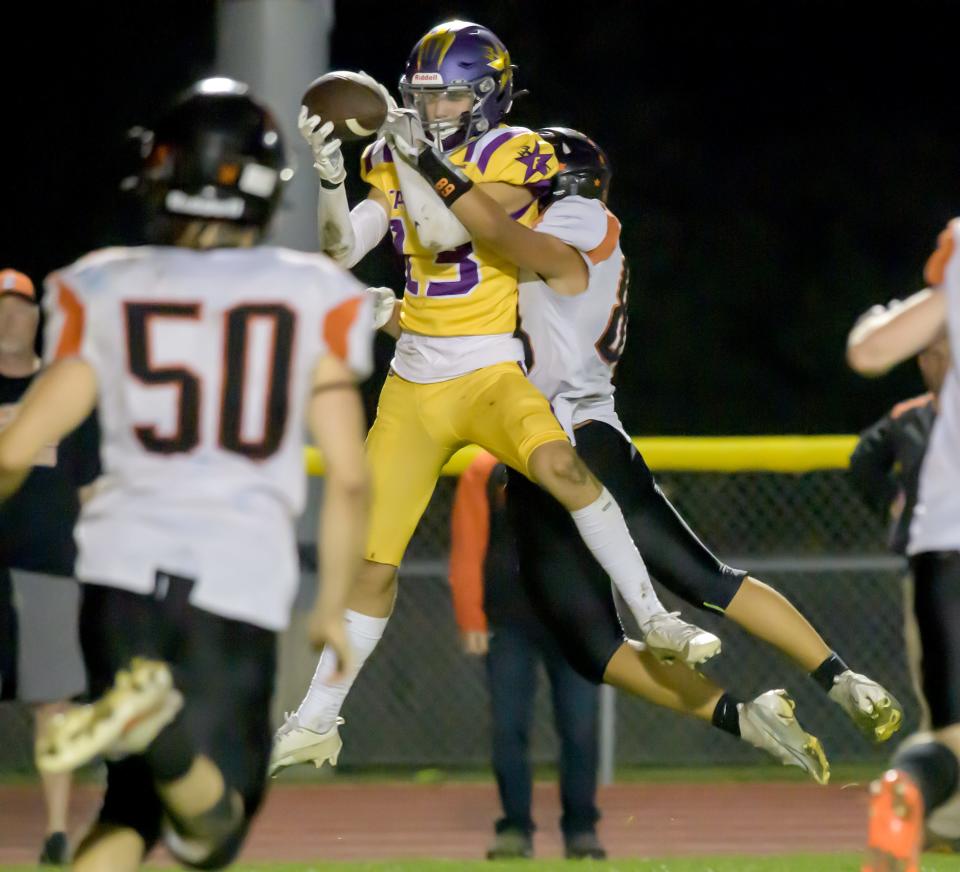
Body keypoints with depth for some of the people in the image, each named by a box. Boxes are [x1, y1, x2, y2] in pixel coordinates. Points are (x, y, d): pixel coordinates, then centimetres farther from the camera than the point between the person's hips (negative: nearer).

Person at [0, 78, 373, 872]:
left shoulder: (108, 293, 5)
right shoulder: (314, 300, 4)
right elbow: (349, 476, 3)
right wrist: (334, 607, 15)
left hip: (125, 560, 2)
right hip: (243, 575, -2)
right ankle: (161, 737, -34)